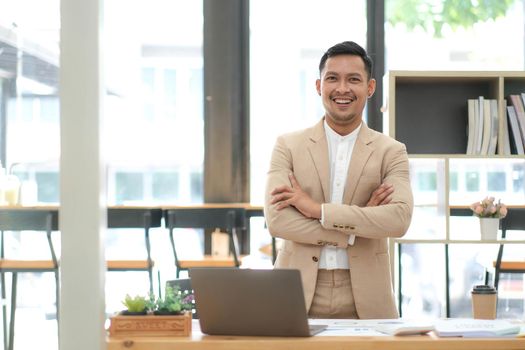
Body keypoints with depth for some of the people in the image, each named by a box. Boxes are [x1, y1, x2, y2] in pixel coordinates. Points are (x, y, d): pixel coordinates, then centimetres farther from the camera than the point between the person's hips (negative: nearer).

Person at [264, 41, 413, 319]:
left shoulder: (391, 152, 6)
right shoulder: (288, 146, 6)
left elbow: (400, 218, -11)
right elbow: (276, 219, -7)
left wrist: (317, 209, -14)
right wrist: (358, 226, -12)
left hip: (364, 303, 0)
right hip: (299, 299, 0)